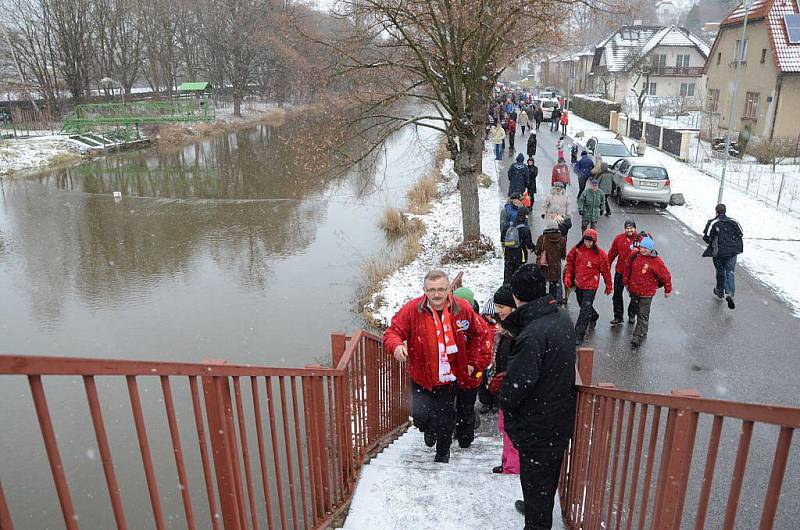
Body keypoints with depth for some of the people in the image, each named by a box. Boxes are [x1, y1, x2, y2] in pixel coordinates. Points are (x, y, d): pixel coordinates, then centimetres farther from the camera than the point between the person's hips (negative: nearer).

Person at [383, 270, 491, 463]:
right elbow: (392, 331, -12)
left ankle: (443, 453, 44)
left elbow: (480, 333, 6)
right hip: (421, 377, -1)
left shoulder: (463, 308, -10)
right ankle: (429, 430, 29)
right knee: (420, 415, -11)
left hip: (449, 378, 1)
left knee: (445, 419, 14)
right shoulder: (412, 309, -16)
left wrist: (472, 362, 3)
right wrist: (396, 345, -35)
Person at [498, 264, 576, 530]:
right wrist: (511, 326, 9)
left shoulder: (531, 335, -31)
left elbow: (518, 381, -29)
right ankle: (538, 507, 49)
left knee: (535, 474, 11)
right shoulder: (562, 318, -4)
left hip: (537, 422, -9)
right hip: (562, 413, 9)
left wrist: (505, 403, -8)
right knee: (551, 468, 27)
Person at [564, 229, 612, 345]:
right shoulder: (577, 249, -3)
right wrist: (568, 276, 2)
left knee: (585, 311, -7)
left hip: (591, 286, -5)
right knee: (583, 305, 24)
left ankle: (579, 336, -4)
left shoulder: (600, 253, -11)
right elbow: (570, 262, 10)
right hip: (578, 284, 5)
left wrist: (609, 285, 4)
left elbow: (605, 270, -3)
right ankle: (593, 316, 55)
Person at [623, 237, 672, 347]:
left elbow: (666, 275, -5)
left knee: (643, 315, -6)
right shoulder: (634, 255, -3)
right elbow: (628, 268, 13)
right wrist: (626, 282, 20)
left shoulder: (656, 261, -15)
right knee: (637, 311, 19)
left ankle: (638, 337, -7)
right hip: (633, 290, 5)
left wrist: (668, 290, 3)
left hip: (647, 293, -5)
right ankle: (643, 331, 38)